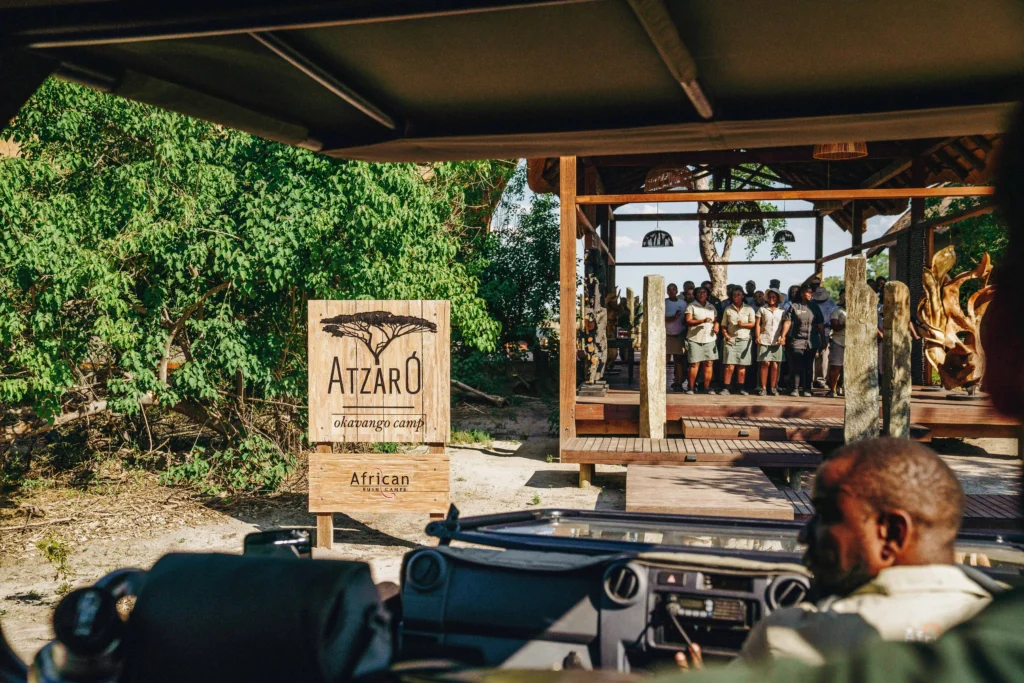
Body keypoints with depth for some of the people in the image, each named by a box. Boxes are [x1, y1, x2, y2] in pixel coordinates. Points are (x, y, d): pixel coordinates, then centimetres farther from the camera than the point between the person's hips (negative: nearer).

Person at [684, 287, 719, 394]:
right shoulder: (691, 306, 2)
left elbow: (716, 319, 26)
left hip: (709, 338, 4)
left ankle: (707, 388, 6)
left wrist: (716, 324, 2)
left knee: (708, 364, 1)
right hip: (695, 338, -4)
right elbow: (688, 321, -8)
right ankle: (691, 387, 1)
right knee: (695, 364, -5)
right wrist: (702, 321, -20)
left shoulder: (711, 307, 17)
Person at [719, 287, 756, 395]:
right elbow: (723, 325, 10)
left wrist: (743, 324, -12)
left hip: (744, 340, 0)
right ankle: (725, 388, -8)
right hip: (730, 339, 0)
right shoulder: (728, 309, 12)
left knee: (742, 366, 1)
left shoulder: (749, 309, 11)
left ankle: (742, 388, 6)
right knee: (729, 366, -8)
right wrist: (725, 335, -8)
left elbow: (753, 324, 5)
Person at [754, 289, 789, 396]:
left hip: (777, 341, 1)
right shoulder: (762, 309, 11)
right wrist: (757, 337, -8)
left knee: (775, 365, -2)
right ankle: (763, 388, -3)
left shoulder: (782, 311, 12)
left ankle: (773, 388, 5)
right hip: (764, 340, -1)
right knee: (765, 363, -8)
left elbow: (786, 324, 2)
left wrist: (783, 336, -14)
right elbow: (757, 324, 6)